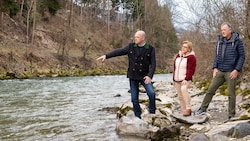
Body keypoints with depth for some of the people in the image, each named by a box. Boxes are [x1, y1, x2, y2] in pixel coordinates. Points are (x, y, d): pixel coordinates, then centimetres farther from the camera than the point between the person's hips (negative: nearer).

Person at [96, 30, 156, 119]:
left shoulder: (150, 49, -6)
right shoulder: (131, 47, 0)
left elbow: (153, 64, -11)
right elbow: (119, 51, -1)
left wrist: (149, 76, -25)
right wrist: (106, 56, -11)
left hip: (144, 76, -2)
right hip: (133, 77, 2)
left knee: (152, 93, -19)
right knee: (134, 98, 3)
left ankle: (152, 114, -1)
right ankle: (138, 117, 16)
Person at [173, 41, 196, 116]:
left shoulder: (191, 57, -7)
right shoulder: (178, 55, 15)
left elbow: (191, 70, -14)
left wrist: (186, 79, -22)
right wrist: (174, 79, 16)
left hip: (185, 79, -7)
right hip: (177, 80, 7)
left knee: (183, 89, -35)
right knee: (180, 96, 7)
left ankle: (188, 108, -30)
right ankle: (184, 112, 15)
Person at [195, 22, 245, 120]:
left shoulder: (237, 41, -7)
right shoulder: (220, 41, 8)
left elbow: (242, 56, -6)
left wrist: (237, 70, -14)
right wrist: (215, 68, 3)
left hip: (231, 72, -5)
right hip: (220, 71, 5)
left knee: (231, 94, 1)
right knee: (210, 89, 4)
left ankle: (231, 115, 11)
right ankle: (203, 108, 14)